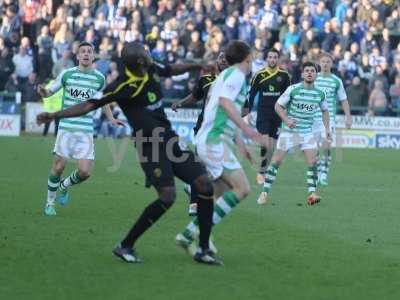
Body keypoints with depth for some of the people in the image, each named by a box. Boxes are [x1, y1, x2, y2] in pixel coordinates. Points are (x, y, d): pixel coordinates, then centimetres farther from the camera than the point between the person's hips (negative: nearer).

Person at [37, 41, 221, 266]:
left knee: (205, 186, -1)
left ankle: (204, 250, 9)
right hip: (149, 145, -8)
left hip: (170, 140, 8)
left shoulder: (152, 69, 3)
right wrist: (55, 115, -22)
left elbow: (172, 70, 26)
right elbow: (89, 105, -16)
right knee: (168, 196, -21)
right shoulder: (123, 86, -18)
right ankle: (125, 246, -7)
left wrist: (199, 66, 24)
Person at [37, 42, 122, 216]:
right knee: (59, 167, -2)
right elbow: (49, 92, 7)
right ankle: (50, 203, 18)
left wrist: (111, 119, 15)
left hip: (86, 131, 2)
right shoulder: (67, 74, 1)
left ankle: (64, 186, 26)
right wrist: (43, 92, -16)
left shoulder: (100, 78, 6)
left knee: (85, 172, -6)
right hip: (66, 128, -2)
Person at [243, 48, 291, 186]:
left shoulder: (284, 75, 1)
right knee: (265, 144, -14)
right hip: (263, 114, -2)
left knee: (272, 147, 4)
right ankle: (261, 172, -3)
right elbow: (252, 94, 5)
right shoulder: (260, 75, -2)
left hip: (278, 114, 2)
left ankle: (264, 171, 16)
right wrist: (248, 112, 1)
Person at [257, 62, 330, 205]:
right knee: (276, 161, -3)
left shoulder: (320, 93, 1)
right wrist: (286, 119, -20)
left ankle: (312, 194, -4)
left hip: (307, 132, 3)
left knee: (312, 162, -11)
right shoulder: (293, 89, -10)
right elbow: (278, 105, -5)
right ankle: (265, 192, 6)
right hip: (289, 131, -3)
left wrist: (327, 128, 10)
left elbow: (325, 110, 19)